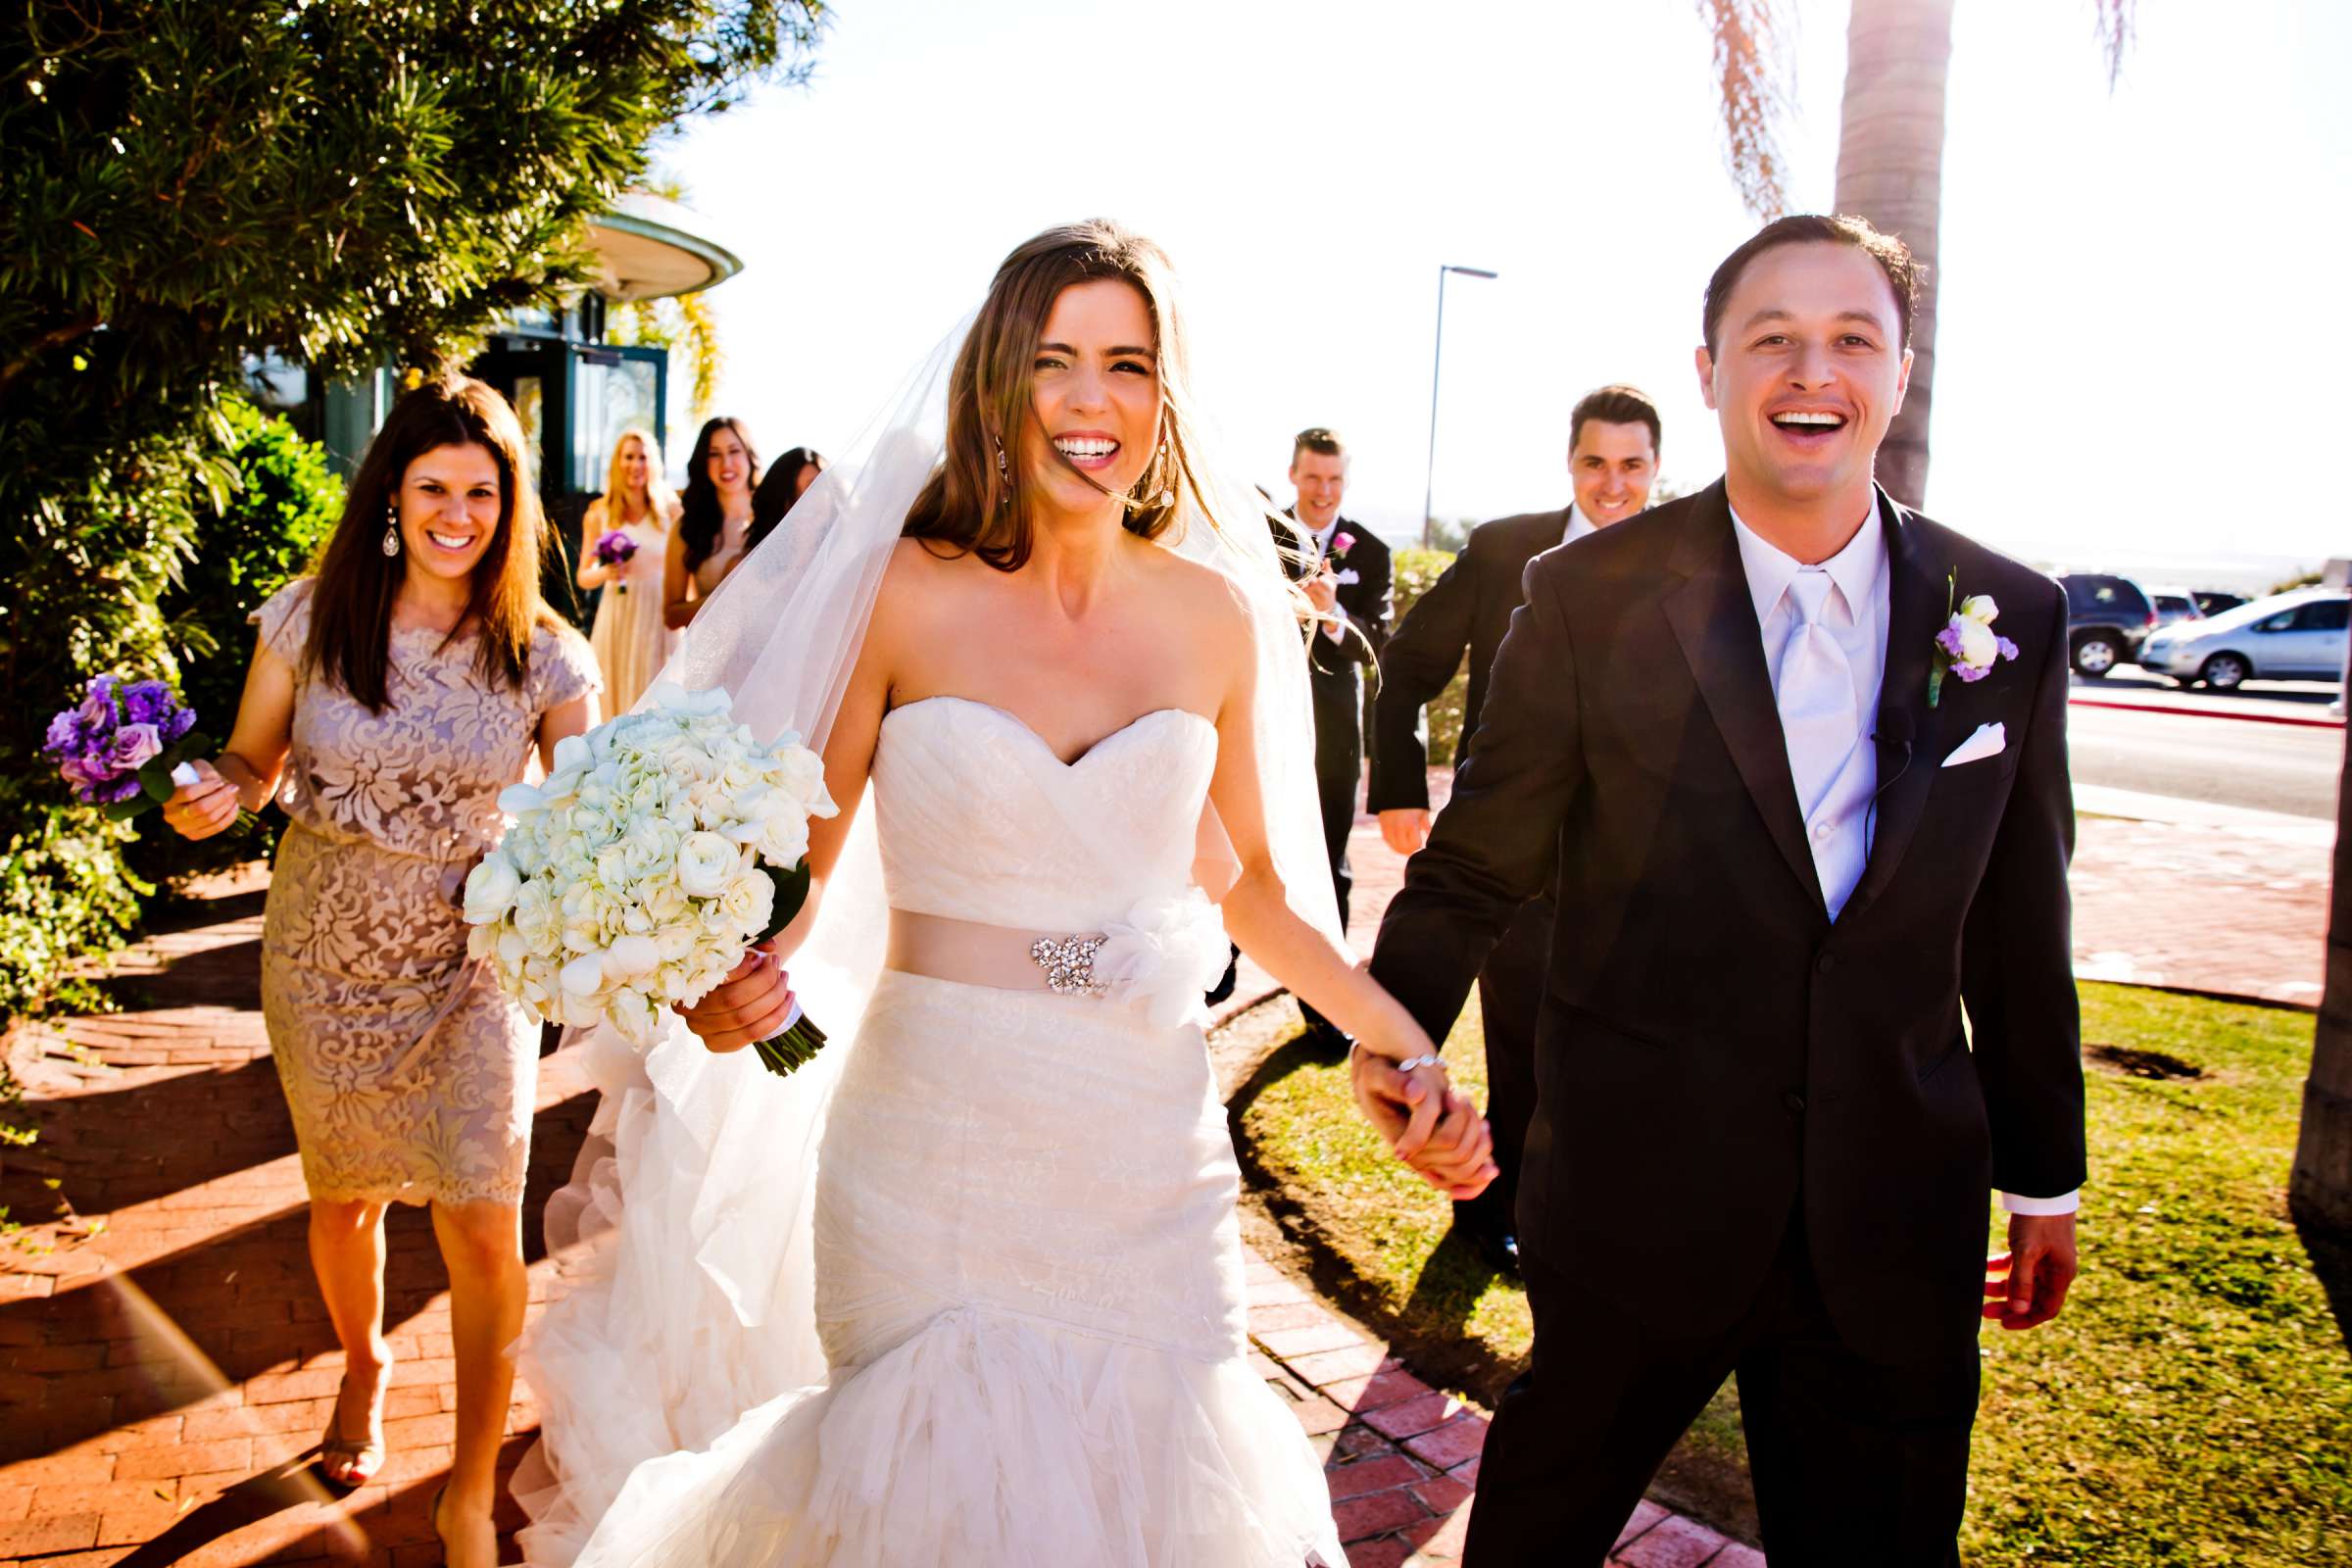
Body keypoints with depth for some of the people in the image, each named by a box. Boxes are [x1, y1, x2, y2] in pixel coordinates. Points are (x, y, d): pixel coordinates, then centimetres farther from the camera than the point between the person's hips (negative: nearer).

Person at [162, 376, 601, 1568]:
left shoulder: (545, 657, -11)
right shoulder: (309, 620, -8)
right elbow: (250, 770, 3)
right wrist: (208, 800, -19)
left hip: (469, 966, -1)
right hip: (324, 957, 2)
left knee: (482, 1229, -7)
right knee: (344, 1198, 21)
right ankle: (362, 1365, 54)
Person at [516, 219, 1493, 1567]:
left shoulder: (1214, 615, 1)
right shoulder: (906, 593, -6)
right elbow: (797, 862, -1)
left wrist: (1407, 1049, 3)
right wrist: (738, 981, -22)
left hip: (1152, 1152, 3)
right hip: (933, 1142, -2)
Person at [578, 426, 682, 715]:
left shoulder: (670, 510, 2)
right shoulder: (599, 513, 5)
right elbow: (583, 577, 7)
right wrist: (605, 573, -14)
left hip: (658, 617, -1)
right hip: (616, 616, 1)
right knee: (613, 697, 2)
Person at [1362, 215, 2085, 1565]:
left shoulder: (2012, 617, 0)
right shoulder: (1589, 596, -8)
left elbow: (2020, 922, 6)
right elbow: (1480, 858, -4)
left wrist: (2045, 1174, 13)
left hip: (1896, 1212, 2)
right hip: (1637, 1188, -2)